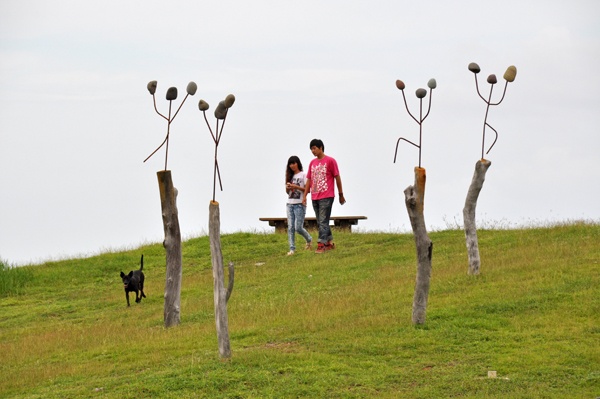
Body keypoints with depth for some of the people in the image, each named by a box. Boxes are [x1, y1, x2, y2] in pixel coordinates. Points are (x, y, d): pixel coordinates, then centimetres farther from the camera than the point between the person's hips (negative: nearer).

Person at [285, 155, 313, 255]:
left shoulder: (303, 175, -2)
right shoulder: (290, 176, 16)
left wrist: (296, 187, -17)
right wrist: (288, 188, -3)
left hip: (300, 204, -6)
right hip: (290, 204, 6)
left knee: (298, 227, -8)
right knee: (290, 228, -3)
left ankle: (309, 240, 20)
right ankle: (292, 249, -3)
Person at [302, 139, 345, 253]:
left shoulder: (330, 161, -5)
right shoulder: (312, 163, 12)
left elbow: (337, 178, -2)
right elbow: (309, 180, 15)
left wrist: (341, 195, -1)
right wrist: (305, 196, 8)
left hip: (326, 197, -7)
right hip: (315, 197, 7)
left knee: (323, 222, -11)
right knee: (320, 222, 10)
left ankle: (321, 245, -13)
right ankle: (329, 243, 20)